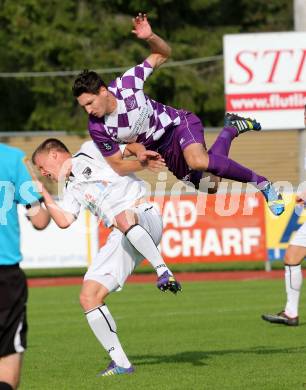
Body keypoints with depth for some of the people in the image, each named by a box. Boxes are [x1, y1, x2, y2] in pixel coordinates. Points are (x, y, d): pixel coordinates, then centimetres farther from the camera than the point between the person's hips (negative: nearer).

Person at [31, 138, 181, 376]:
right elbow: (64, 221, 15)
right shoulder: (72, 188, 28)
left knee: (124, 218, -45)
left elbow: (129, 147, 3)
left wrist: (143, 155, -17)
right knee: (89, 297, -4)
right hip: (121, 239, 7)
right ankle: (120, 363, -2)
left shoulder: (90, 151, 11)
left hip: (145, 215, -7)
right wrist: (44, 195, 18)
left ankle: (163, 271, -32)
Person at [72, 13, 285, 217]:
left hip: (177, 123, -4)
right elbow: (117, 166, -6)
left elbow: (163, 54, -10)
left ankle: (262, 183, -18)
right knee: (209, 185, 11)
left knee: (198, 161, -36)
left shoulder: (127, 83, -24)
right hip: (163, 150, 4)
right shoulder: (97, 128, -20)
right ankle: (232, 129, 36)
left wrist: (150, 37, -31)